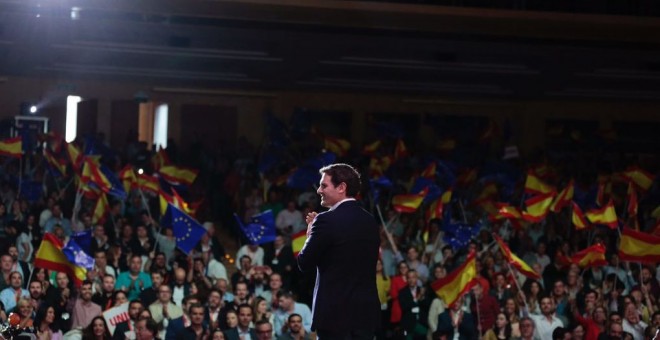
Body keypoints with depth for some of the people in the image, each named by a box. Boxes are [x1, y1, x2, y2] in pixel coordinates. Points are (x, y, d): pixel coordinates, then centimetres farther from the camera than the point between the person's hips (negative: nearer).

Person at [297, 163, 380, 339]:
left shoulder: (327, 221, -12)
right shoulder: (370, 221, 10)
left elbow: (305, 264, -7)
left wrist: (311, 233, 10)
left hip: (336, 313, -7)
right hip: (366, 313, 7)